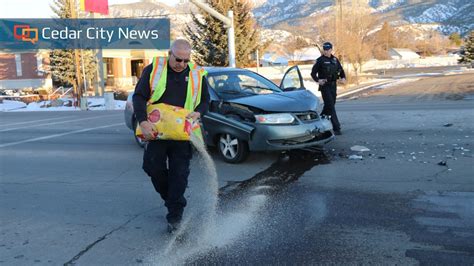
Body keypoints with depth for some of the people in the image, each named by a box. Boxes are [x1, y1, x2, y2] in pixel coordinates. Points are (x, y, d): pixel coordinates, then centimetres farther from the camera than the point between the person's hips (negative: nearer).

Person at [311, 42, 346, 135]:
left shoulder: (335, 60, 10)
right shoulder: (320, 60, -5)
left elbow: (341, 70, 18)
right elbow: (313, 73, -6)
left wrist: (343, 78, -1)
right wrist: (317, 80, -24)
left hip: (333, 85, 6)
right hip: (325, 86, -6)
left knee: (330, 105, 15)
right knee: (330, 106, -10)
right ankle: (336, 128, -10)